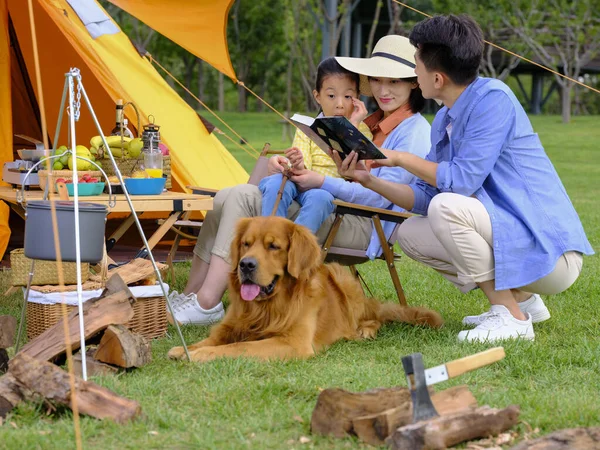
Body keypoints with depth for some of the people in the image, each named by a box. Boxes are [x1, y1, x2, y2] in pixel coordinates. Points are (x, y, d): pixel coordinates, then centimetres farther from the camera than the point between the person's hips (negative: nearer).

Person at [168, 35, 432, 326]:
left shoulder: (414, 130, -4)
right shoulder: (374, 122, 21)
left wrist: (323, 182, -17)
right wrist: (288, 168, 3)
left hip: (361, 226, -9)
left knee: (243, 199, -21)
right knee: (228, 198, -6)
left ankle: (206, 304, -21)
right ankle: (190, 296, -6)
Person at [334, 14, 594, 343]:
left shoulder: (493, 99, -17)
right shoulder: (443, 121, 10)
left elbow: (462, 181, -22)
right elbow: (426, 196, 11)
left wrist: (401, 159, -10)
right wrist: (369, 180, 0)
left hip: (550, 252, -9)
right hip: (511, 241, 9)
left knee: (446, 207, -27)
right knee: (410, 235, 11)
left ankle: (511, 317, -14)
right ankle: (522, 298, 14)